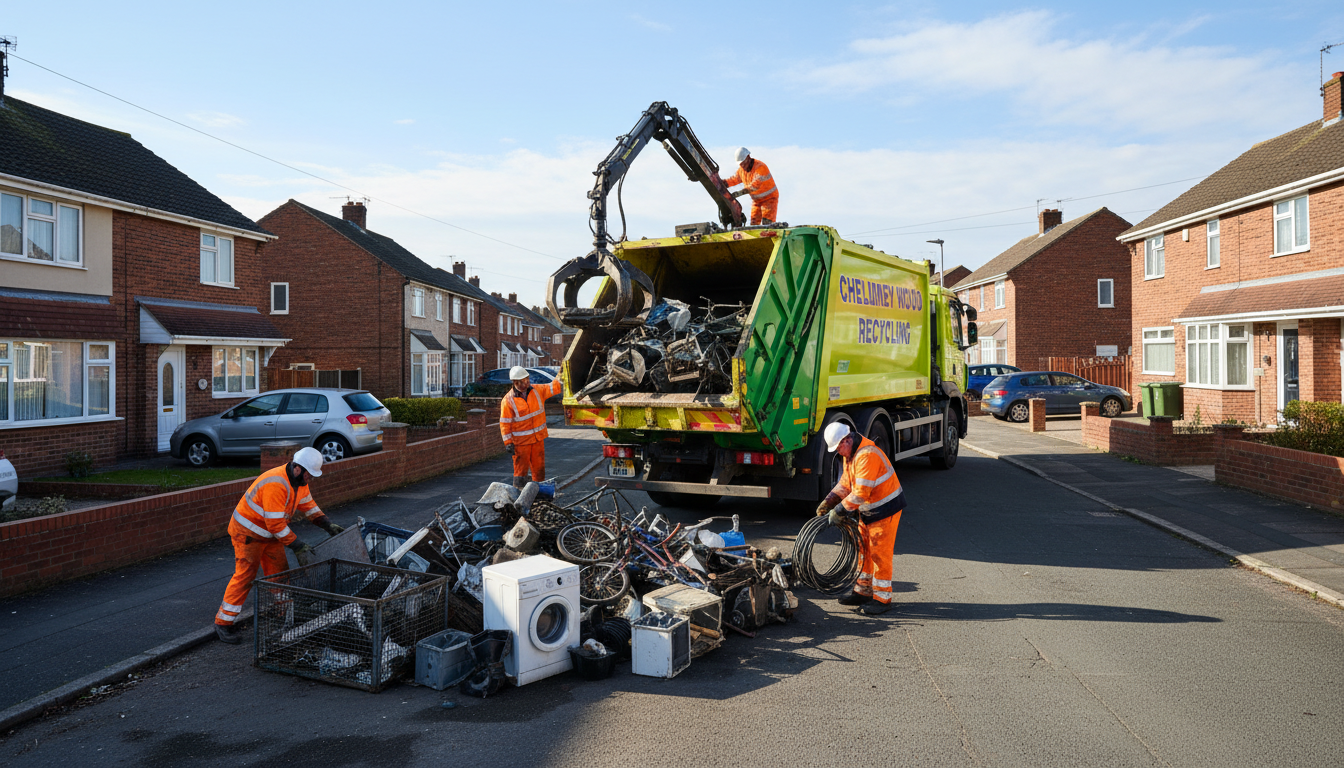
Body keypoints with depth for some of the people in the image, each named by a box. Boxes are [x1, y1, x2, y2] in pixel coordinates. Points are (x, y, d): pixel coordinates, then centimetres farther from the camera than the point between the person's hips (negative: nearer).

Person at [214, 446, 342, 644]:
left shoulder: (299, 481, -2)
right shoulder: (276, 484, -32)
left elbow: (308, 505, 10)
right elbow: (276, 524, -32)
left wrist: (328, 525, 0)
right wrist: (297, 546, -28)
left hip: (270, 534, 9)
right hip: (248, 531, -9)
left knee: (279, 573, 9)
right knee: (245, 575, -10)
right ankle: (223, 624, -1)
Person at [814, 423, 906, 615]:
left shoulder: (867, 455, -29)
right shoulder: (850, 453, 4)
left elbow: (861, 492, -30)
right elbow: (846, 481, 11)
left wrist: (840, 510, -25)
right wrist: (829, 500, 0)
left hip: (885, 508, -10)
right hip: (868, 509, 10)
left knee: (880, 553, -4)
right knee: (863, 549, 15)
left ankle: (882, 598, 6)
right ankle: (863, 591, 27)